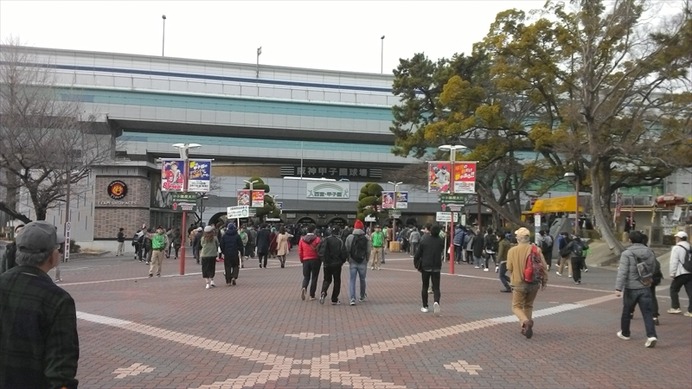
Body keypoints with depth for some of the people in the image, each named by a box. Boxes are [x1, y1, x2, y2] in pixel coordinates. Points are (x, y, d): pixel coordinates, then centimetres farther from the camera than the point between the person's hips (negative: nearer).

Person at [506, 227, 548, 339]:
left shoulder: (512, 251, -9)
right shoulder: (536, 250, -6)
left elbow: (509, 268, -4)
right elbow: (543, 267, -5)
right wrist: (544, 281, 7)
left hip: (519, 283, -3)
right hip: (534, 283, 3)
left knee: (517, 306, 7)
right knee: (529, 306, 21)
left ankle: (526, 322, -21)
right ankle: (527, 328, 23)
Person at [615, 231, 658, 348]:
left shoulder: (627, 253, -13)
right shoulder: (650, 253, 3)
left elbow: (622, 272, -19)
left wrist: (618, 288, -20)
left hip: (631, 288, -3)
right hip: (645, 288, 3)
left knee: (626, 311, 14)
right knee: (647, 313, 3)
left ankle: (624, 333, 27)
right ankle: (651, 336, -10)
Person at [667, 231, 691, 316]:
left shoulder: (676, 248, -8)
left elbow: (674, 262, -12)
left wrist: (672, 273, -7)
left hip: (681, 273, -6)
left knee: (674, 289, 10)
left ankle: (675, 307, 11)